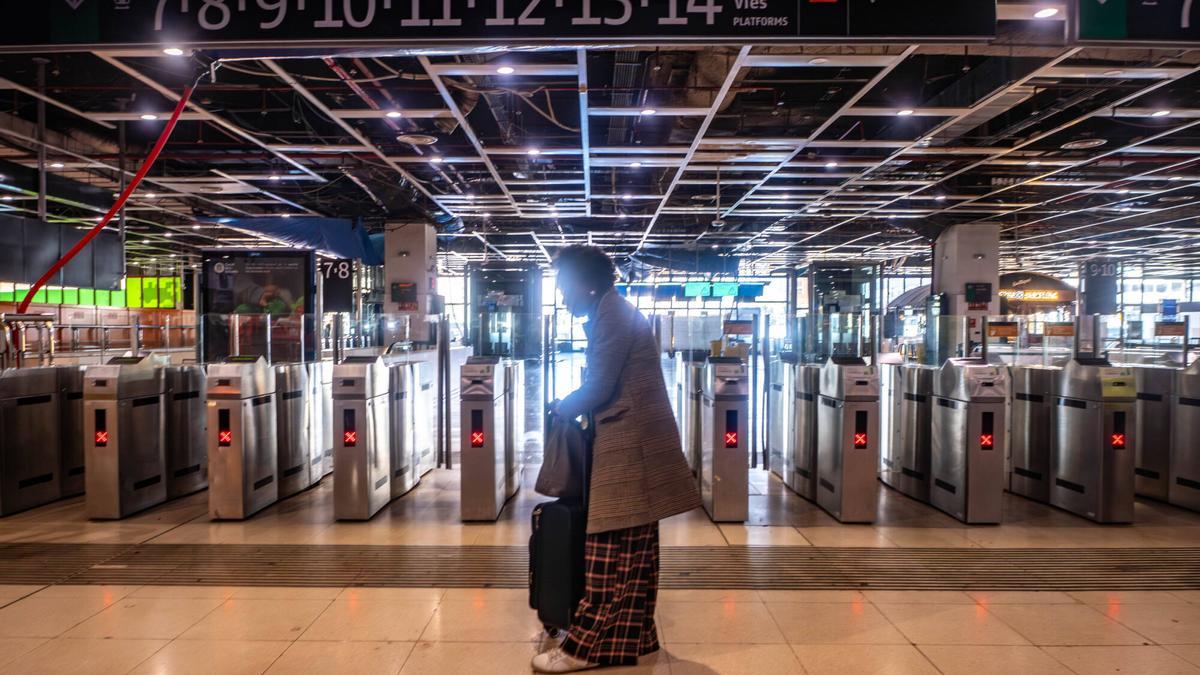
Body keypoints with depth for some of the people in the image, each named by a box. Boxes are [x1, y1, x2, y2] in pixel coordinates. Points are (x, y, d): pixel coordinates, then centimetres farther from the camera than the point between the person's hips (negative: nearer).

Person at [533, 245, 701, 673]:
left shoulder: (611, 312, -12)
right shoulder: (616, 312, 19)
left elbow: (600, 386, -16)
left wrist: (562, 409, 1)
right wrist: (572, 406, 16)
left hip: (627, 444, -10)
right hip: (634, 441, 10)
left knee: (610, 549, -7)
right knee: (634, 549, 13)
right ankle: (633, 636, 20)